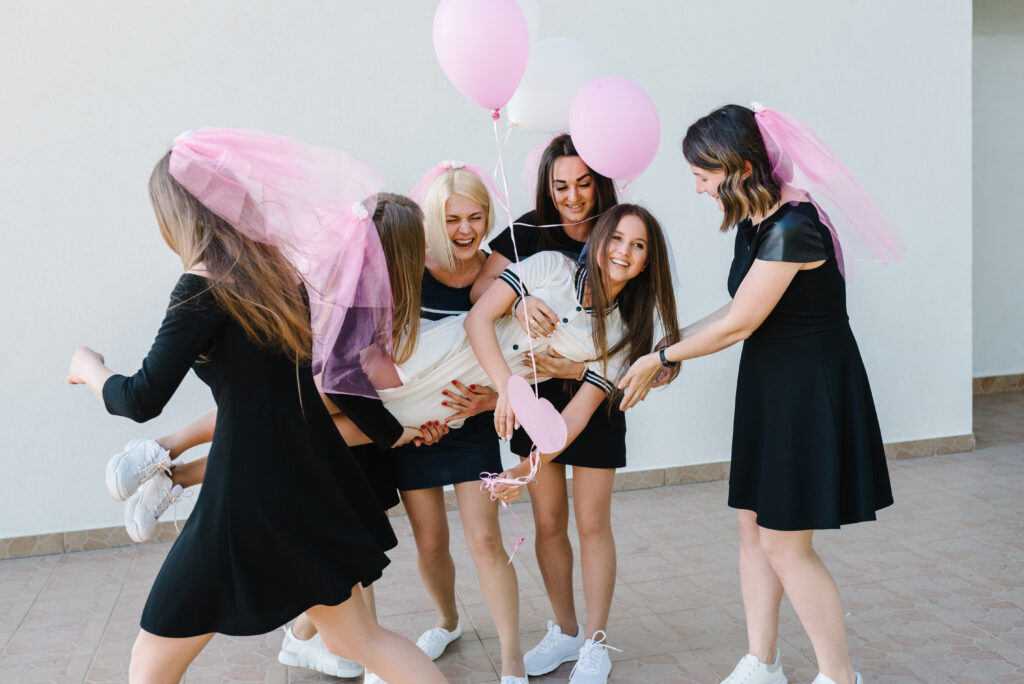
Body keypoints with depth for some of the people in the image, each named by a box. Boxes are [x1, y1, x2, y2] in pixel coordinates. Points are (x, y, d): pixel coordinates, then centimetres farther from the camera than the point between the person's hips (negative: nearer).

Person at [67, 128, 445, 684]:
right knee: (357, 637, 22)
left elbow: (142, 400, -13)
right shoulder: (276, 272, 9)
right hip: (311, 480, 8)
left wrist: (90, 369, 6)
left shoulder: (203, 288, -14)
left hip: (250, 500, -8)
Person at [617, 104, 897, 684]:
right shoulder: (755, 222, 6)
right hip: (769, 386, 9)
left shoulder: (792, 227, -23)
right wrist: (666, 351, 12)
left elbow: (737, 326, -18)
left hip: (811, 391, -9)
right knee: (754, 527, 13)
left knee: (785, 544, -1)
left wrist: (659, 360, -6)